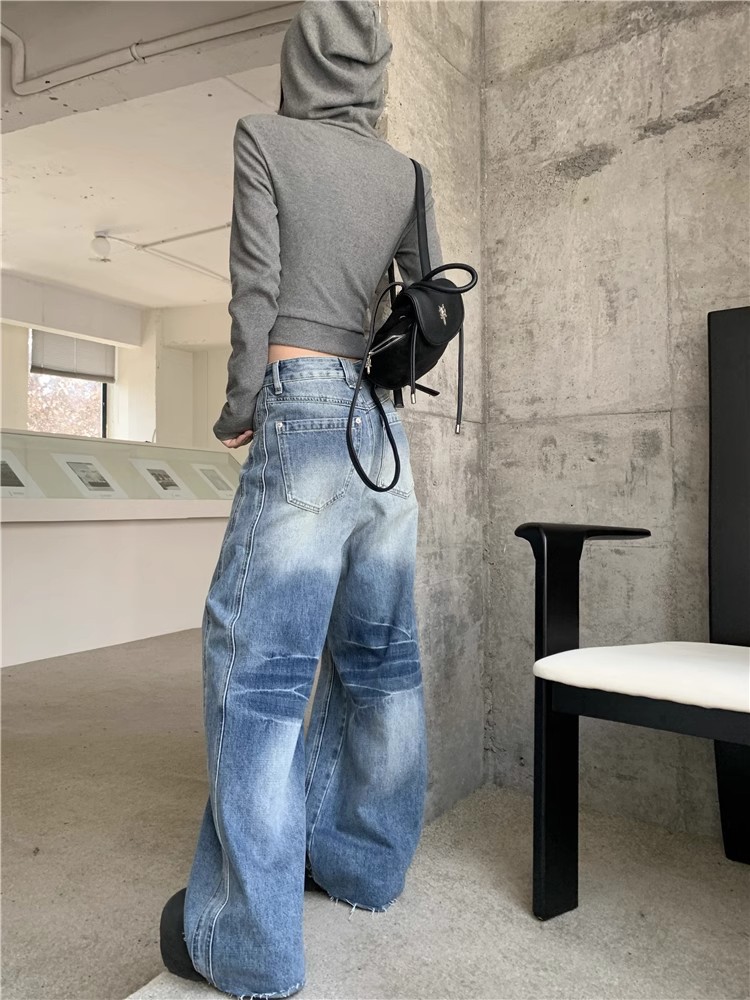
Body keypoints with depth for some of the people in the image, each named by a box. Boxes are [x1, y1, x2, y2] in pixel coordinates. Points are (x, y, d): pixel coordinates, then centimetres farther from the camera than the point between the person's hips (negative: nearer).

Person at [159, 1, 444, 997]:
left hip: (306, 405, -6)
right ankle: (364, 862, 25)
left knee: (259, 663, -4)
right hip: (386, 425, 7)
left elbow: (256, 285, -4)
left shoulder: (266, 136, 4)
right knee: (378, 655, 12)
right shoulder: (406, 173, 17)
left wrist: (237, 410, 4)